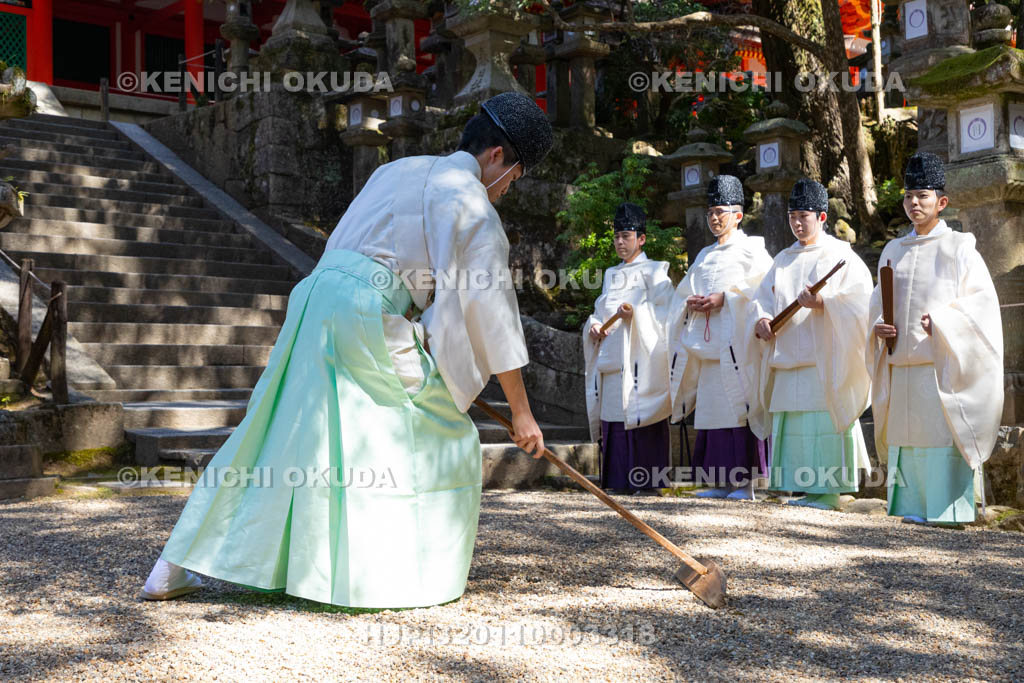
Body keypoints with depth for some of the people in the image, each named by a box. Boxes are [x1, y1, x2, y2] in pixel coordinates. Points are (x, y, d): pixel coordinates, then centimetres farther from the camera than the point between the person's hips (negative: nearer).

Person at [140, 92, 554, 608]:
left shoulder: (399, 170, 24)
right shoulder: (473, 204, 0)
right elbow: (492, 307, -2)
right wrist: (520, 411, 3)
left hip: (316, 298, 8)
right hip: (368, 319, -8)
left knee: (272, 435, 13)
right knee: (441, 441, 8)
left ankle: (172, 570, 16)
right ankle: (411, 577, 10)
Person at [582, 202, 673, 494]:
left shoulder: (653, 271, 4)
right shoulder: (611, 275, 23)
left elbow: (665, 312, -7)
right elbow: (600, 312, 23)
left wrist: (636, 312, -22)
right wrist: (594, 326, 1)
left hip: (639, 360, -6)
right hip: (611, 360, 6)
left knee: (638, 418, -11)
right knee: (612, 419, 3)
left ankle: (645, 479, -9)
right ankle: (616, 478, 7)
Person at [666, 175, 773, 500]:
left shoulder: (751, 250, 4)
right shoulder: (705, 255, 24)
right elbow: (682, 292, 21)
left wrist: (725, 298, -16)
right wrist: (691, 302, -1)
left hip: (736, 341, -7)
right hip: (706, 343, 7)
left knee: (738, 409, -10)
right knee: (711, 410, 4)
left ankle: (745, 481, -7)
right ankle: (721, 481, 10)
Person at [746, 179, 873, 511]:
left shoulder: (841, 255, 1)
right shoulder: (784, 259, 20)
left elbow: (860, 298, -9)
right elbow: (762, 297, 17)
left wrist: (822, 303, -22)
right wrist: (761, 321, -4)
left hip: (823, 358, -6)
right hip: (787, 357, 6)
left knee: (823, 421, -9)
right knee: (792, 424, 4)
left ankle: (827, 489, -4)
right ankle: (802, 486, 10)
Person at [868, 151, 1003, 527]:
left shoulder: (958, 248, 1)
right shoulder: (894, 250, 15)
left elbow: (982, 300, -4)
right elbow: (878, 301, 20)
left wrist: (942, 322, -16)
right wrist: (878, 326, 0)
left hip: (941, 363, -5)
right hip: (901, 364, 5)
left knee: (942, 435, -7)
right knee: (906, 436, 6)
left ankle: (947, 508, 0)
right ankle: (913, 506, 13)